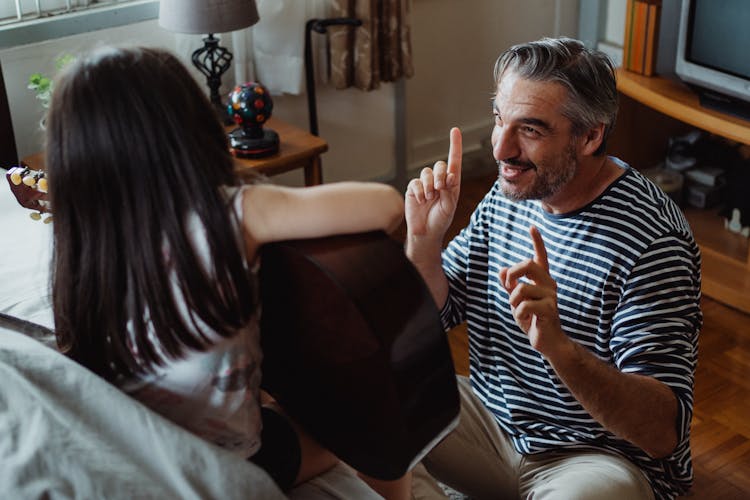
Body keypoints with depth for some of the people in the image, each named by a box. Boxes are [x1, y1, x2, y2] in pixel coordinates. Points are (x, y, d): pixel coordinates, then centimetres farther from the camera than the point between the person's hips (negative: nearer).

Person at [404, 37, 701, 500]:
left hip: (601, 458, -6)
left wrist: (557, 346, -41)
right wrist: (424, 239, -12)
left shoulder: (653, 240, -23)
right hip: (493, 416, 7)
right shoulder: (509, 193, -1)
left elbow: (663, 432, -27)